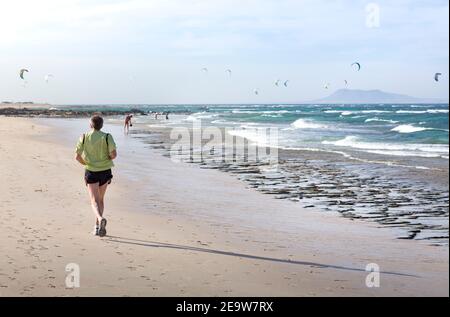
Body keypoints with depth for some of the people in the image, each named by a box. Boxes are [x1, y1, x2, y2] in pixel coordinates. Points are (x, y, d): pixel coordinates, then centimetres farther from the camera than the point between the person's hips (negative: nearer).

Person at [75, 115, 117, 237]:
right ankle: (97, 226, 16)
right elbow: (114, 154, -14)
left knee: (94, 201, -4)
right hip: (105, 171, 1)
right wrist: (108, 158, 9)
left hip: (91, 172, -1)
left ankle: (100, 219, -33)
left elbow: (77, 157, -5)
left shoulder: (84, 137, -2)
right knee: (100, 199, 16)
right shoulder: (107, 137, -4)